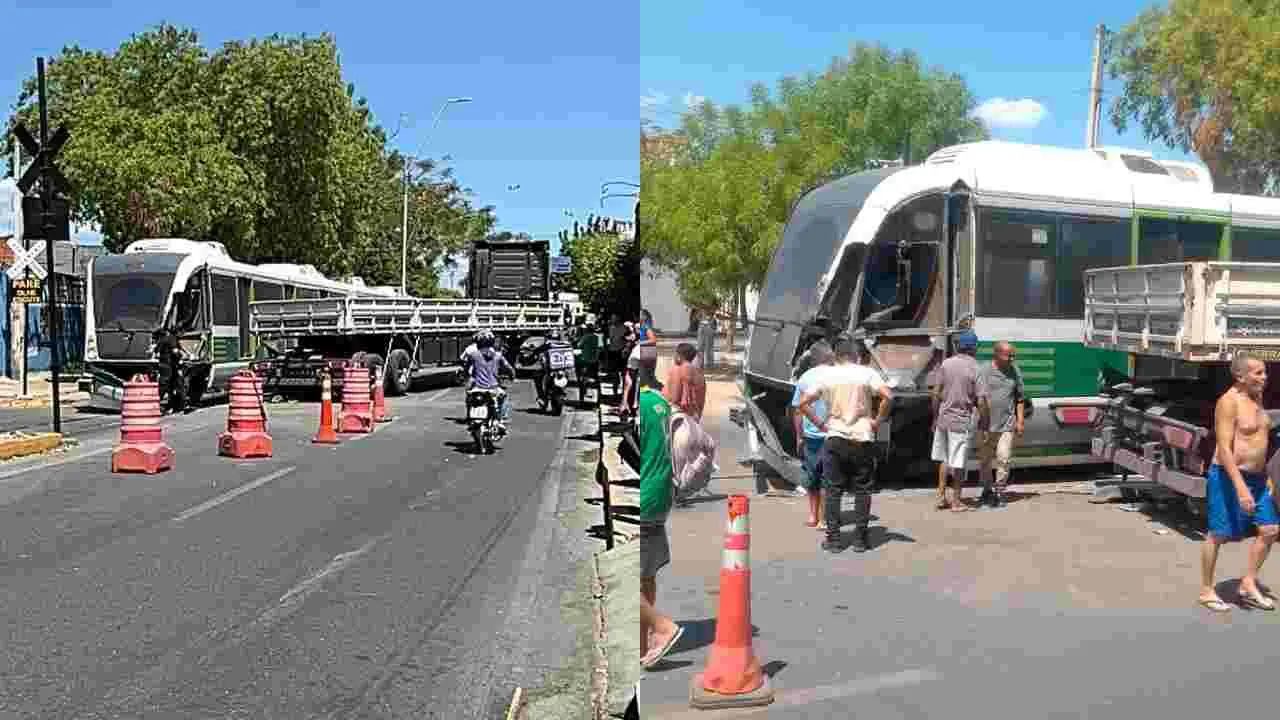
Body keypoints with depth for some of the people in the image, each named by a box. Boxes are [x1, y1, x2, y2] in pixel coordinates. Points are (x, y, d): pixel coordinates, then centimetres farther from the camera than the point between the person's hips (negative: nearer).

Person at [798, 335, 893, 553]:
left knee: (832, 490, 7)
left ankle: (833, 539, 7)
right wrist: (878, 421, -4)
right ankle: (860, 538, 11)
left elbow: (803, 402, -2)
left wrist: (819, 423, 5)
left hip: (835, 439, 1)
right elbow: (888, 396, -15)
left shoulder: (826, 375, 1)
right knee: (862, 490, 9)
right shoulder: (867, 373, -2)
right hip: (863, 439, 0)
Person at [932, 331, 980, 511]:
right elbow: (980, 400, -12)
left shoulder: (946, 363, 1)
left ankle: (941, 496, 19)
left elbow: (936, 393, 2)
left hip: (943, 418, 4)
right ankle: (956, 500, 11)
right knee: (958, 462, 4)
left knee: (943, 459, 17)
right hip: (962, 421, -4)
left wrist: (935, 417, 11)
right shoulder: (975, 369, -9)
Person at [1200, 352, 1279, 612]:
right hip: (1229, 476, -9)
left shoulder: (1256, 398, 10)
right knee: (1218, 534, 0)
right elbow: (1224, 448, -22)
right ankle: (1206, 591, 12)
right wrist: (1240, 486, -28)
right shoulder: (1229, 401, -17)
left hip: (1256, 477, 9)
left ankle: (1248, 585, 20)